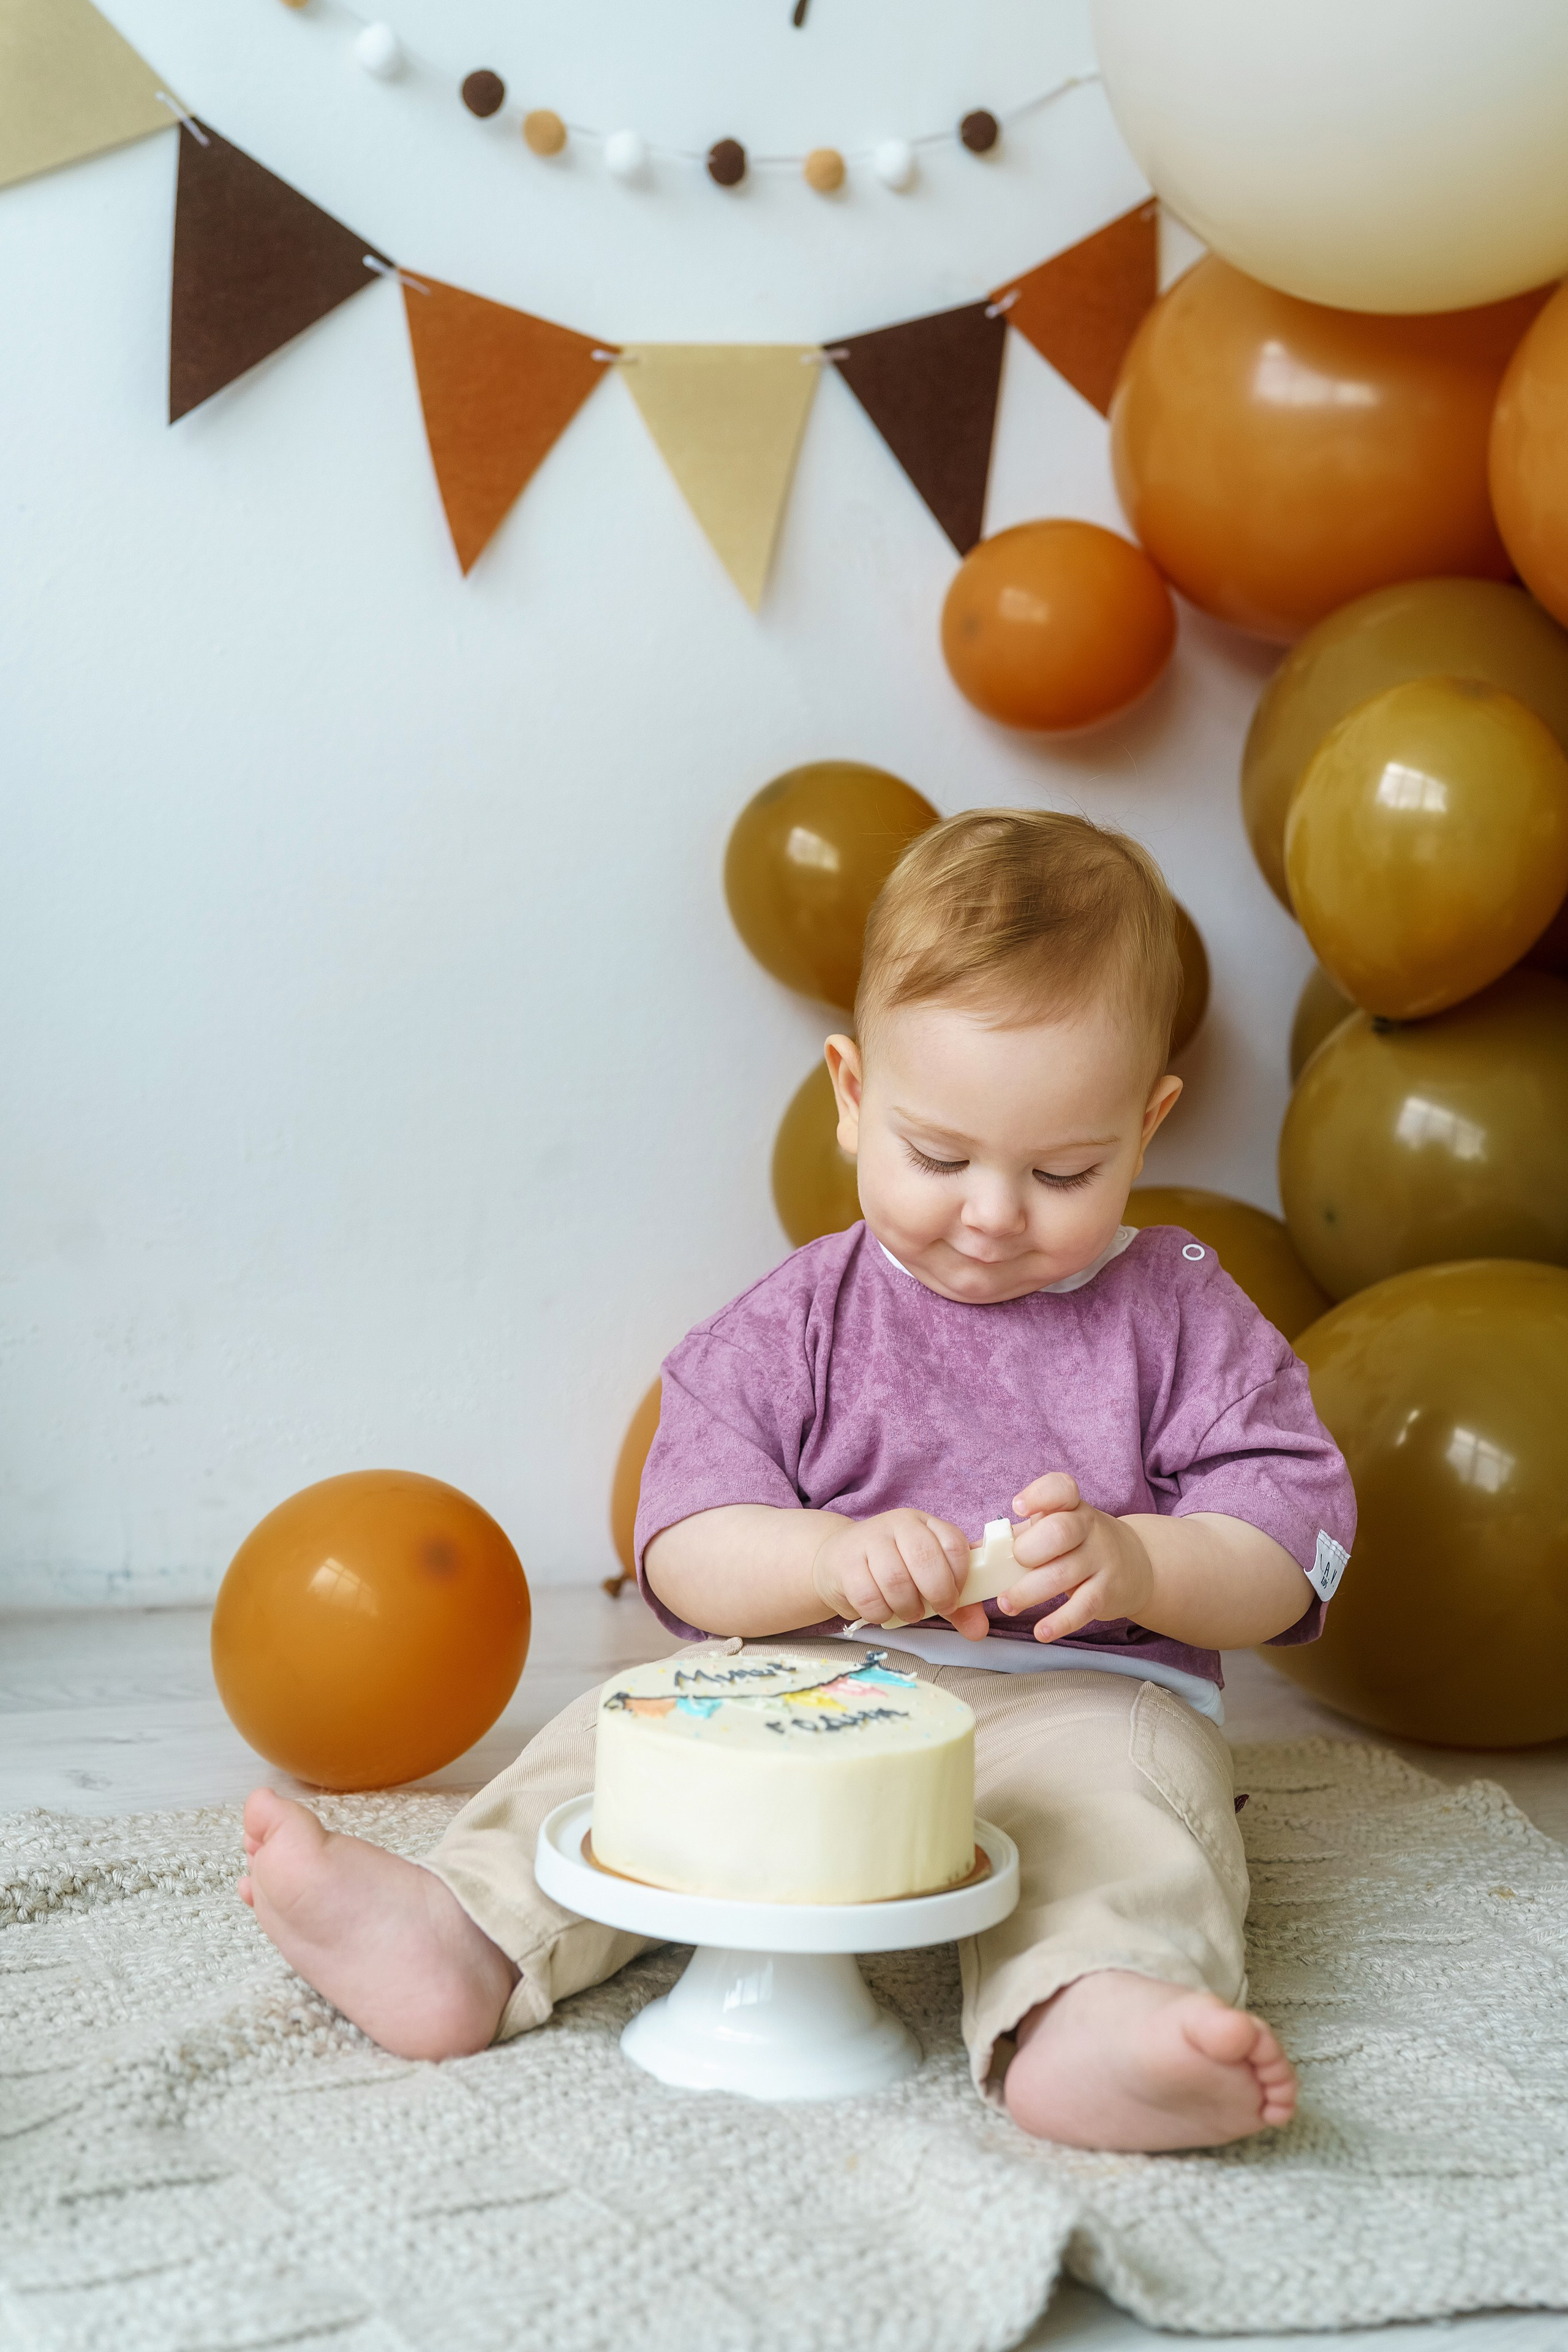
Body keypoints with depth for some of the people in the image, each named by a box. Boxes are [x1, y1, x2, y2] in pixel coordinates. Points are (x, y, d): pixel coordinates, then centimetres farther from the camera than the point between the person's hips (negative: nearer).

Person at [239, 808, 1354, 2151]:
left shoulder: (1182, 1318, 5)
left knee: (1123, 1791, -34)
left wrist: (1138, 1565, -21)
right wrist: (829, 1559, -24)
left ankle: (1091, 2023, -59)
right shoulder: (801, 1323, 6)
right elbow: (685, 1553, -2)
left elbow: (1292, 1546, 0)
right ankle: (468, 1937, -34)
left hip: (1085, 1697, -2)